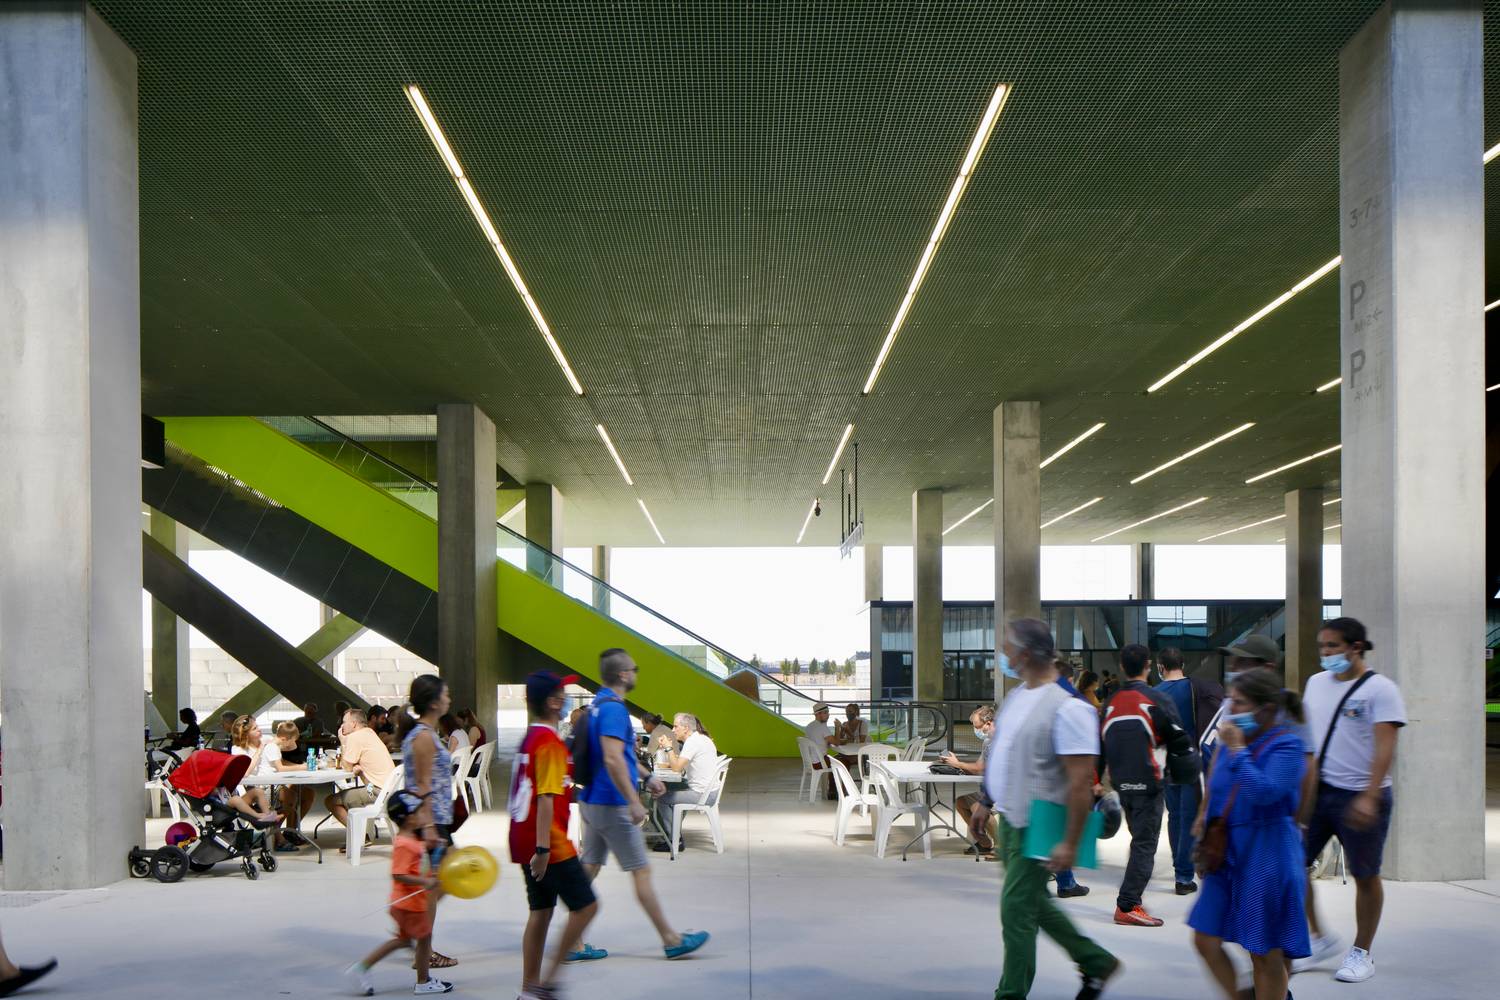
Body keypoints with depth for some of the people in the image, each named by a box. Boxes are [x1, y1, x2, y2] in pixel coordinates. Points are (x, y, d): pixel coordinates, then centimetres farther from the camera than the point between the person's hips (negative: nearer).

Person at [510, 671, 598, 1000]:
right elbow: (546, 799, -22)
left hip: (525, 840, 9)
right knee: (585, 905, -2)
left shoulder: (531, 738, 13)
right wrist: (543, 848, -25)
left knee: (541, 911, 12)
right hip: (548, 842, -9)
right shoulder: (550, 742, -16)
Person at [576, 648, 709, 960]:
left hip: (593, 802, 10)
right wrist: (634, 801, -27)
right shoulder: (613, 708, -19)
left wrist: (646, 779, 28)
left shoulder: (598, 705, 13)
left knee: (588, 869, 11)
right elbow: (613, 760, -28)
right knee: (641, 872, 0)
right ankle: (671, 940, 9)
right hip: (612, 805, -10)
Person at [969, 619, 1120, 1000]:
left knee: (1016, 911, -3)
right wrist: (986, 802, 21)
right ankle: (1096, 961, 34)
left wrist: (1070, 842, -25)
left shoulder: (1067, 708, -22)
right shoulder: (1015, 697, 7)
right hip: (1011, 819, 9)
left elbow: (1081, 781, -23)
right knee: (1032, 902, 19)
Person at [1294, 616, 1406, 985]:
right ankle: (1320, 939, 18)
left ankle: (1361, 953, 21)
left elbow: (1385, 748, -17)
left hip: (1359, 797, -6)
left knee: (1365, 876, 6)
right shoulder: (1316, 683, 10)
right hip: (1315, 791, 6)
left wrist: (1369, 797, -26)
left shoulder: (1380, 689, -9)